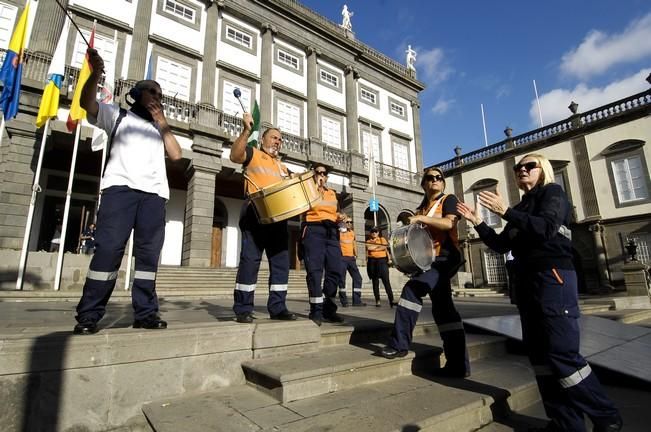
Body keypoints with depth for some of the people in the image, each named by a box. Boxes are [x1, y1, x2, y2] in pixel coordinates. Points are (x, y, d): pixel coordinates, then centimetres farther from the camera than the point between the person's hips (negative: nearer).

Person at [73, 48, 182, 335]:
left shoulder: (159, 128, 28)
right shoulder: (118, 116, 21)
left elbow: (176, 155, 13)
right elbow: (87, 103, 4)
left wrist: (162, 123, 13)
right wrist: (96, 72, -10)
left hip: (154, 194, 3)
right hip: (121, 187, -3)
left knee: (149, 253, -1)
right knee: (108, 249, -10)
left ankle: (145, 313, 3)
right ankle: (88, 316, -3)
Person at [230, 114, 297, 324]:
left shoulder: (282, 166, 27)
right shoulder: (253, 154, 9)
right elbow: (235, 155, -13)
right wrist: (246, 130, -22)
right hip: (255, 212, -6)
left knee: (281, 261, 2)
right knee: (250, 259, -8)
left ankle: (277, 307, 9)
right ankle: (243, 309, -2)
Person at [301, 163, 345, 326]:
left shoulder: (332, 193, 24)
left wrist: (339, 217, 11)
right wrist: (316, 187, -8)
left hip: (331, 232, 6)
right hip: (313, 230, -5)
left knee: (335, 270, 0)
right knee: (315, 270, -10)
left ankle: (328, 309, 10)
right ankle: (316, 311, -6)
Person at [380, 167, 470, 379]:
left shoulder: (449, 199, 3)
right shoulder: (421, 208, 21)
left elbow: (449, 223, -17)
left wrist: (420, 219, -20)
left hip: (446, 258, -8)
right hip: (429, 260, 8)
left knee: (412, 289, -24)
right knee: (443, 309, 6)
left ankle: (399, 344, -16)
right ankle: (458, 364, 12)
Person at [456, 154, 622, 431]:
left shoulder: (552, 192, 1)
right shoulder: (521, 208, 20)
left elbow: (546, 228, -18)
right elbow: (501, 245, 16)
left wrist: (505, 212, -22)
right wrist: (478, 223, 7)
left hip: (553, 278, -8)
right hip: (526, 280, 8)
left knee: (562, 353, -9)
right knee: (539, 354, 6)